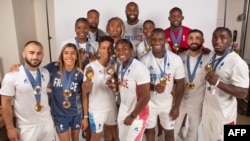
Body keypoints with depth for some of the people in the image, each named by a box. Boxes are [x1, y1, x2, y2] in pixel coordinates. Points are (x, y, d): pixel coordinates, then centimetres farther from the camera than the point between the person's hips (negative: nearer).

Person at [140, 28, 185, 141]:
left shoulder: (176, 59, -13)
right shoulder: (144, 60, -14)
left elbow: (180, 84, -7)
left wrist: (176, 107, -7)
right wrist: (154, 87, -28)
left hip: (168, 104, 0)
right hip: (149, 103, 0)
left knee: (169, 132, 17)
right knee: (149, 129, 18)